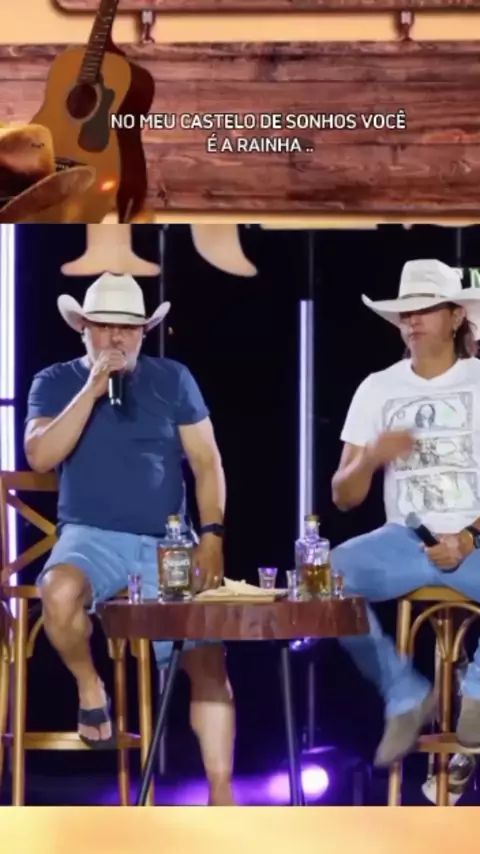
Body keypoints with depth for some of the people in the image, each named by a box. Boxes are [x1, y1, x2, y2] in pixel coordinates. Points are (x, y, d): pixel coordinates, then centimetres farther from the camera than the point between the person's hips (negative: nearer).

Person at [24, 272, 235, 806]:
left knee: (208, 657, -13)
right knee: (60, 591, -36)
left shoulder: (172, 379, 9)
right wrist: (92, 390, -13)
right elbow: (40, 457, -9)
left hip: (167, 543, 2)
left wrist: (211, 535, -7)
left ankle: (221, 795, -9)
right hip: (92, 537, -1)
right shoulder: (56, 382, 7)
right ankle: (90, 689, -7)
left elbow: (206, 463, 7)